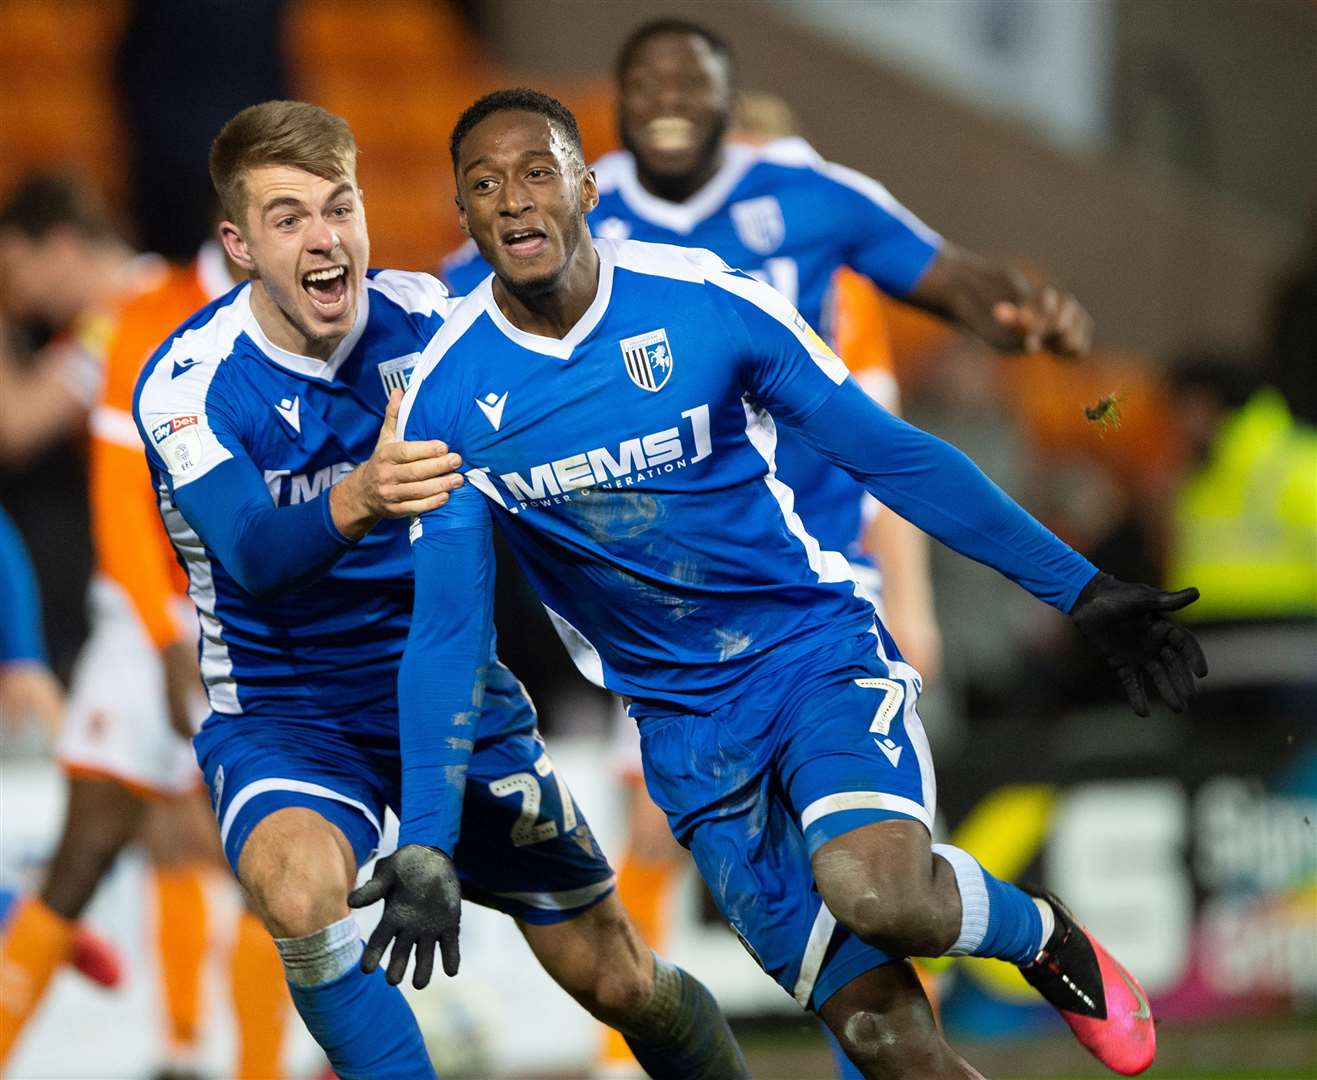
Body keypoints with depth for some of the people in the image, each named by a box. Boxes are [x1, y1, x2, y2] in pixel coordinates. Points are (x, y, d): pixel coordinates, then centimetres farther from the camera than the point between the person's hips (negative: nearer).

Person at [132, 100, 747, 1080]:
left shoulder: (426, 320, -9)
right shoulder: (187, 384, -18)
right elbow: (252, 556, -35)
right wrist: (357, 501, -55)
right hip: (285, 716, -3)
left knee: (618, 982, 5)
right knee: (301, 890, -36)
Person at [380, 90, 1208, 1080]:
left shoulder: (708, 303, -11)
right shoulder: (446, 400, -7)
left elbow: (893, 456, -3)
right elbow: (447, 629, -3)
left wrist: (1081, 589, -2)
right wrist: (426, 847, -10)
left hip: (820, 653, -2)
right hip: (687, 728, 2)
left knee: (878, 892, -32)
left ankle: (1042, 937, 0)